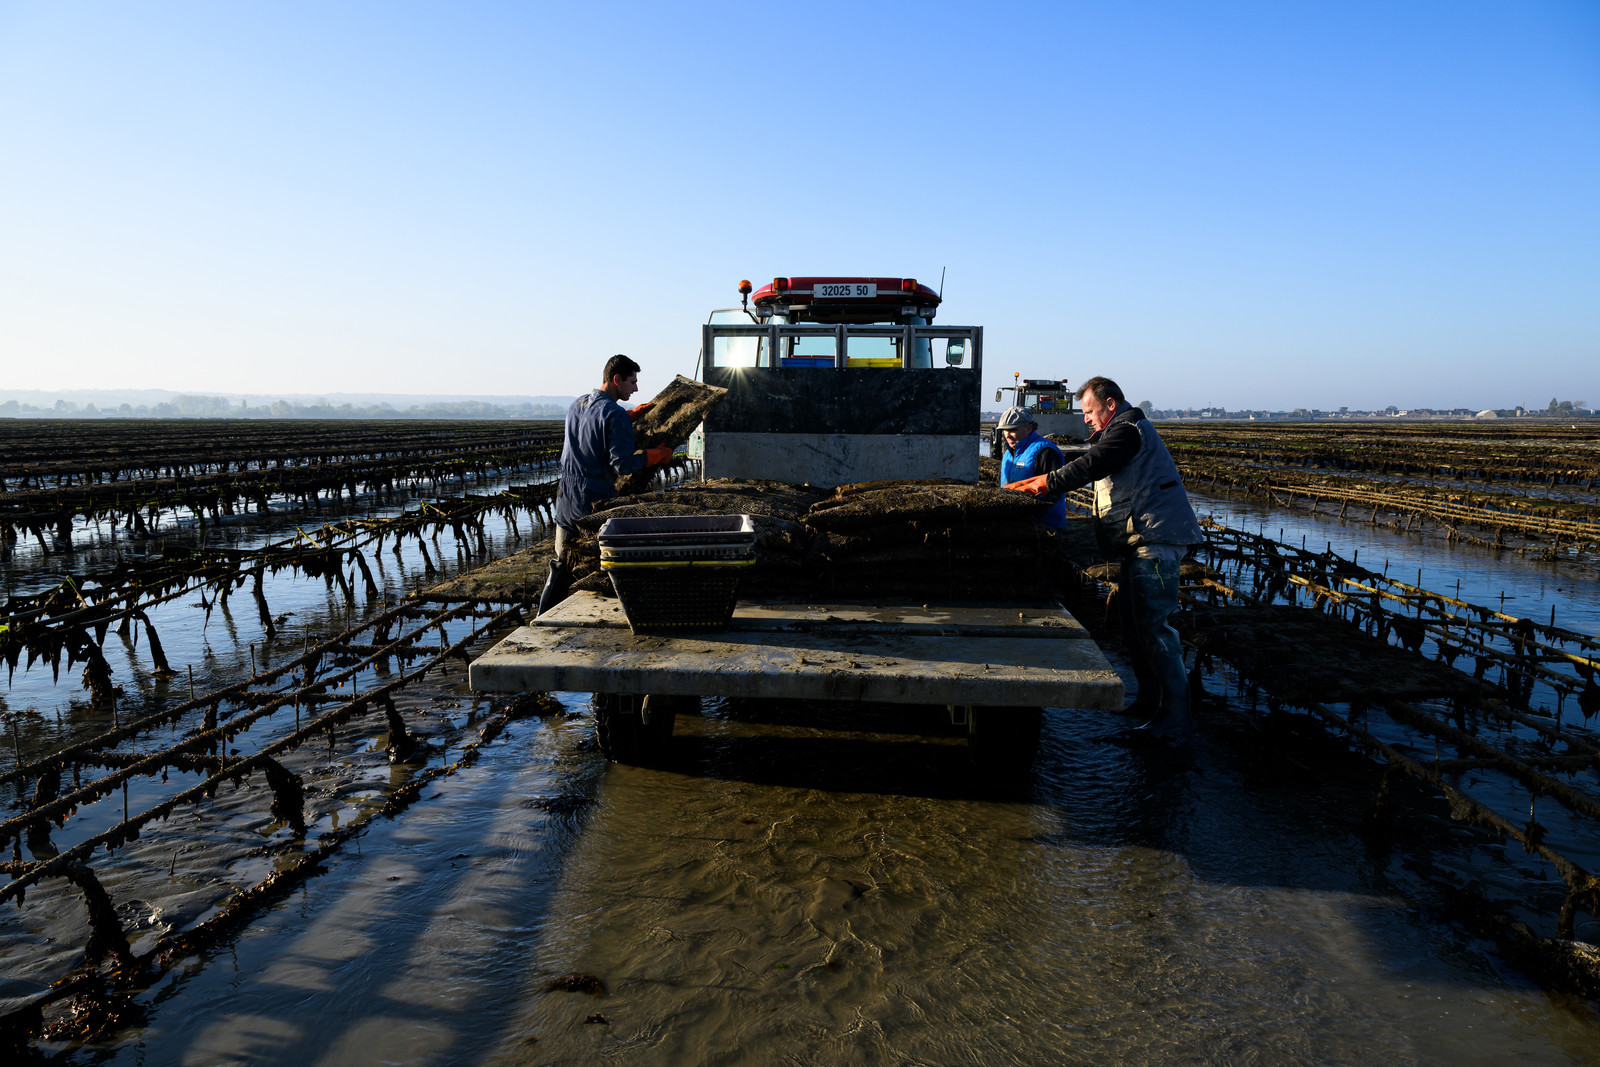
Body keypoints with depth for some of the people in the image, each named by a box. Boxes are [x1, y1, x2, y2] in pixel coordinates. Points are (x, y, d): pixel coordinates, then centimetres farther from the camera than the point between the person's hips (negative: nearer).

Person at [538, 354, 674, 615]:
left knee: (561, 567, 15)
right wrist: (657, 455, -9)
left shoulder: (577, 404, 11)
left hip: (566, 500, 7)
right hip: (597, 502, -7)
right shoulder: (614, 414, -15)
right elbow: (622, 464, -20)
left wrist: (632, 415, 25)